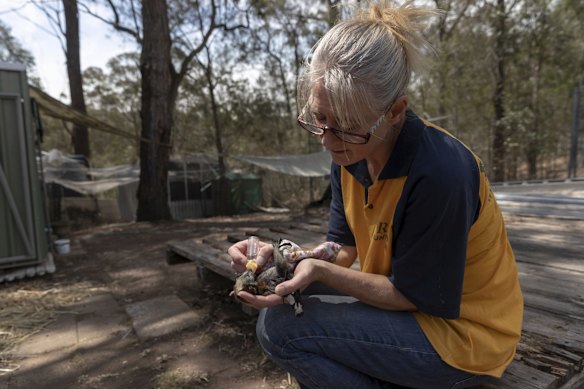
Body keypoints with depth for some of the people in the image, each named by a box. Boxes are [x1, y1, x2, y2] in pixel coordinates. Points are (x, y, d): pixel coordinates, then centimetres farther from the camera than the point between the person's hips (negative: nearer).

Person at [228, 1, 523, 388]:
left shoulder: (439, 173, -30)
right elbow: (343, 250, -1)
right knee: (288, 300, 3)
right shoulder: (350, 156, -6)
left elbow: (412, 294, -20)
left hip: (460, 330, -7)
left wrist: (320, 272, -28)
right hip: (403, 293, 7)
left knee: (280, 326, -18)